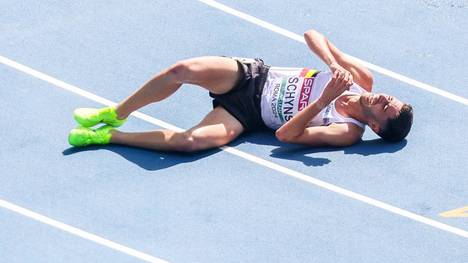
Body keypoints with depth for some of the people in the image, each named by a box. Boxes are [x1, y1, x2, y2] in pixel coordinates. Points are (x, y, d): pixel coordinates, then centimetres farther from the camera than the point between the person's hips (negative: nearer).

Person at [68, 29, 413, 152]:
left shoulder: (348, 132, -14)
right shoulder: (362, 80, -1)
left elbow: (287, 135, -22)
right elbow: (312, 35, 1)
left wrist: (326, 99, -29)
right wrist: (334, 64, -17)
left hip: (252, 113, -4)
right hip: (254, 74, 4)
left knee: (195, 140, -33)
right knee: (184, 70, -24)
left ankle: (109, 135, -13)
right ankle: (115, 114, -1)